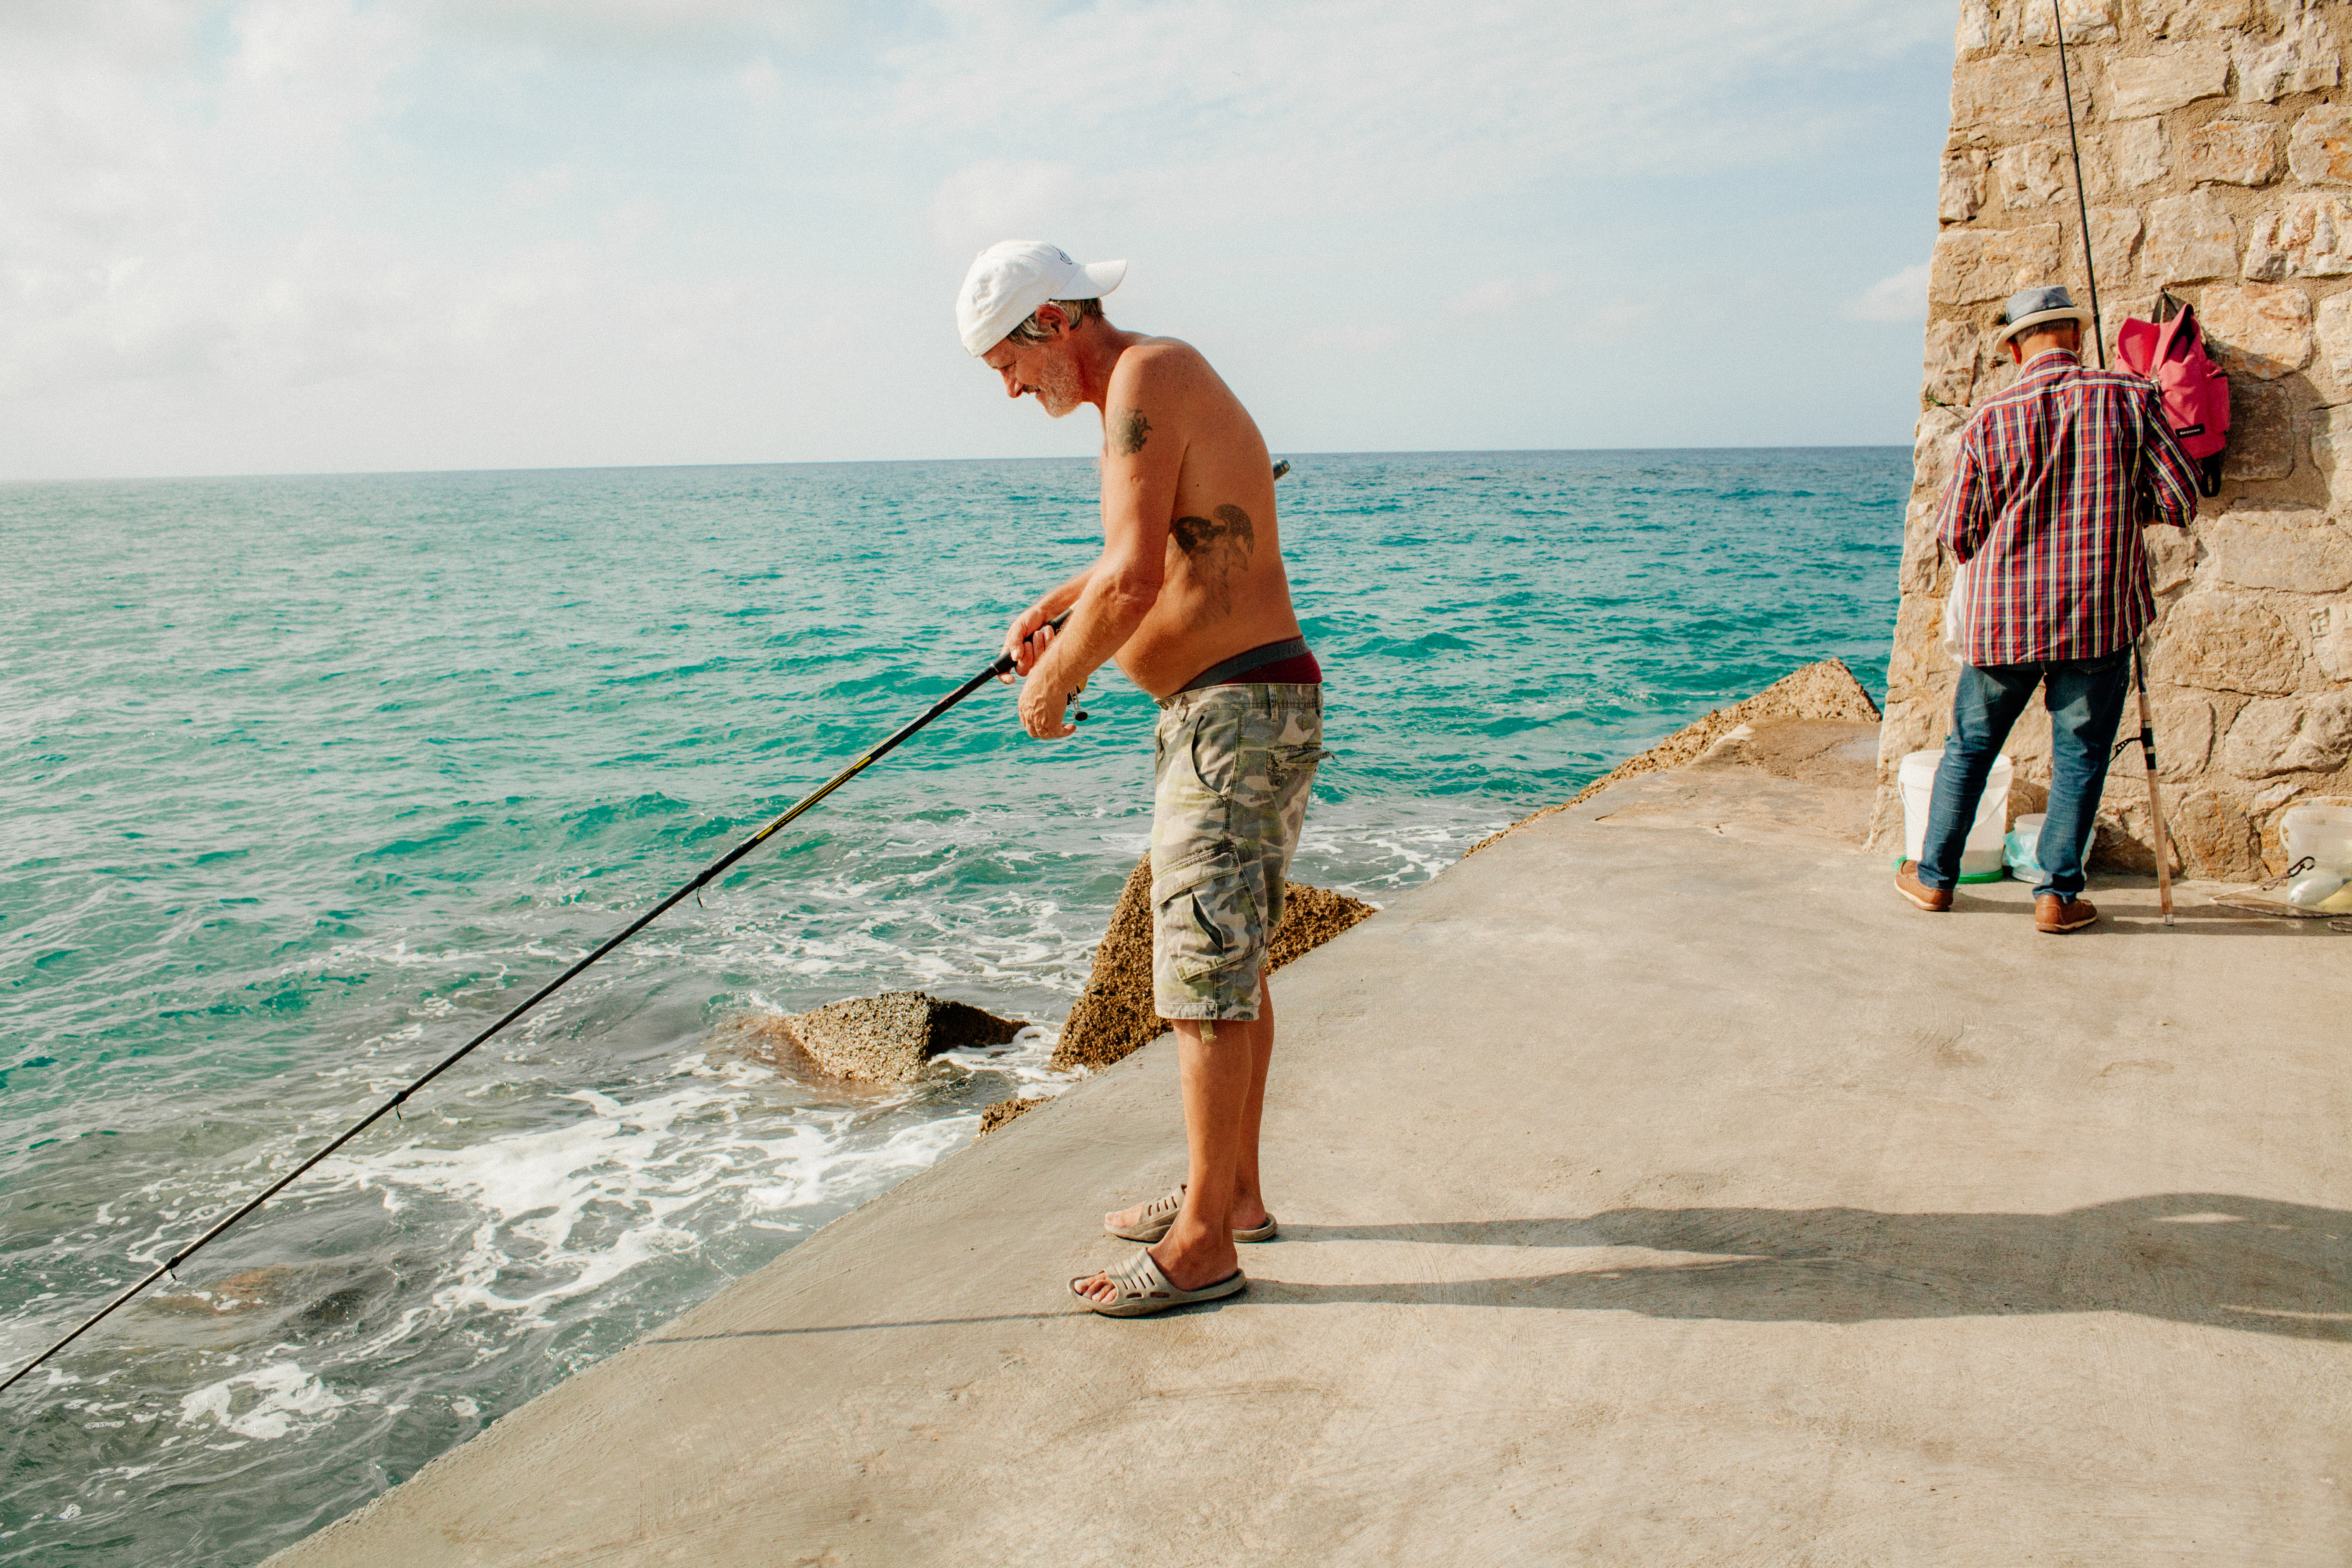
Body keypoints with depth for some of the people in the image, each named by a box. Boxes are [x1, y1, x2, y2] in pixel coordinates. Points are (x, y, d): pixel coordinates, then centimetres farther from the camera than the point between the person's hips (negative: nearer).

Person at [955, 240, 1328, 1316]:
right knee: (1233, 961, 17)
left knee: (1204, 976, -5)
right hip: (1253, 709, 11)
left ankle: (1203, 1244, 5)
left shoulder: (1147, 377, -13)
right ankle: (1234, 1192, 29)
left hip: (1233, 715, -11)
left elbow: (1135, 577, -25)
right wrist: (1054, 606, 24)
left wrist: (1055, 683, -11)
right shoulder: (1166, 380, 18)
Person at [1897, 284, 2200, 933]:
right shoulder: (2132, 398, -6)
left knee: (1969, 748, 14)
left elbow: (1956, 532, 0)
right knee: (2079, 757, 9)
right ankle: (2057, 894, 11)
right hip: (2101, 614, -1)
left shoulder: (1989, 421, -4)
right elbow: (2181, 502, -4)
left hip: (2003, 615, 1)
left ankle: (1934, 877, 24)